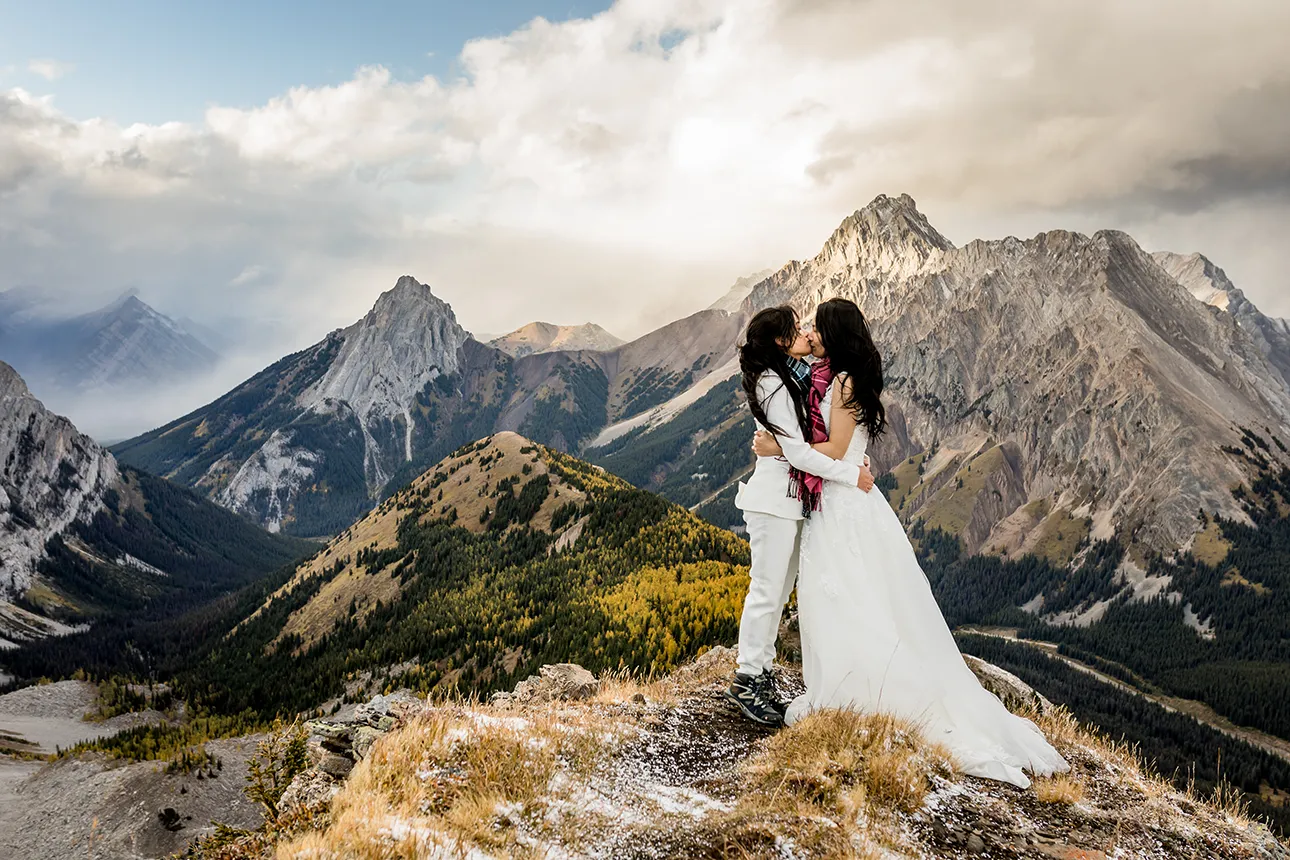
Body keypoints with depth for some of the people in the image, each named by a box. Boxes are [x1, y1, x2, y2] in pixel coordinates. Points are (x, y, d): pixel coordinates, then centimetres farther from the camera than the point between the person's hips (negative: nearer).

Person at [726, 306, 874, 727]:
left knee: (780, 589, 13)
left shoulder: (792, 378, 14)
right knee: (767, 590, -4)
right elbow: (797, 451, -20)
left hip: (791, 501, 10)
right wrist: (850, 474, -16)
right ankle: (747, 680, 5)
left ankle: (759, 670, 21)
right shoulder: (773, 384, -16)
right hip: (774, 500, -10)